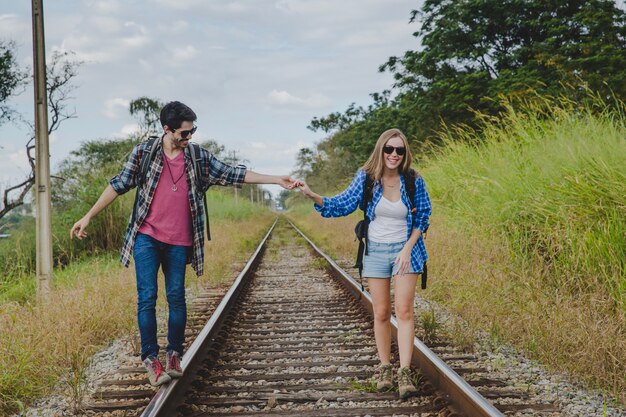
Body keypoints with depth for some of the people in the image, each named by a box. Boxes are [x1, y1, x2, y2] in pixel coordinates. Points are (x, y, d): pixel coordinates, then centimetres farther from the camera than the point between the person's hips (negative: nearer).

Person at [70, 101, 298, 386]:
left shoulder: (200, 158, 3)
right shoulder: (143, 153, -2)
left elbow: (233, 175, 4)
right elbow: (119, 185, 3)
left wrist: (277, 180, -2)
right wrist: (88, 217, 3)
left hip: (179, 243, 2)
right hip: (147, 238, -2)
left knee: (176, 298, 6)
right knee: (147, 298, -5)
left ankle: (174, 354, 19)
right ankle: (150, 358, 2)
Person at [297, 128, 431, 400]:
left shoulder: (414, 181, -8)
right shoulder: (366, 178, -6)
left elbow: (422, 218, 0)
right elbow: (342, 205, 0)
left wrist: (408, 249, -10)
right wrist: (312, 196, -14)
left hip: (405, 251, -1)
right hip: (376, 252, 1)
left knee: (404, 311, -9)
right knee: (381, 313, 5)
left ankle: (405, 373, -11)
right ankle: (384, 368, 16)